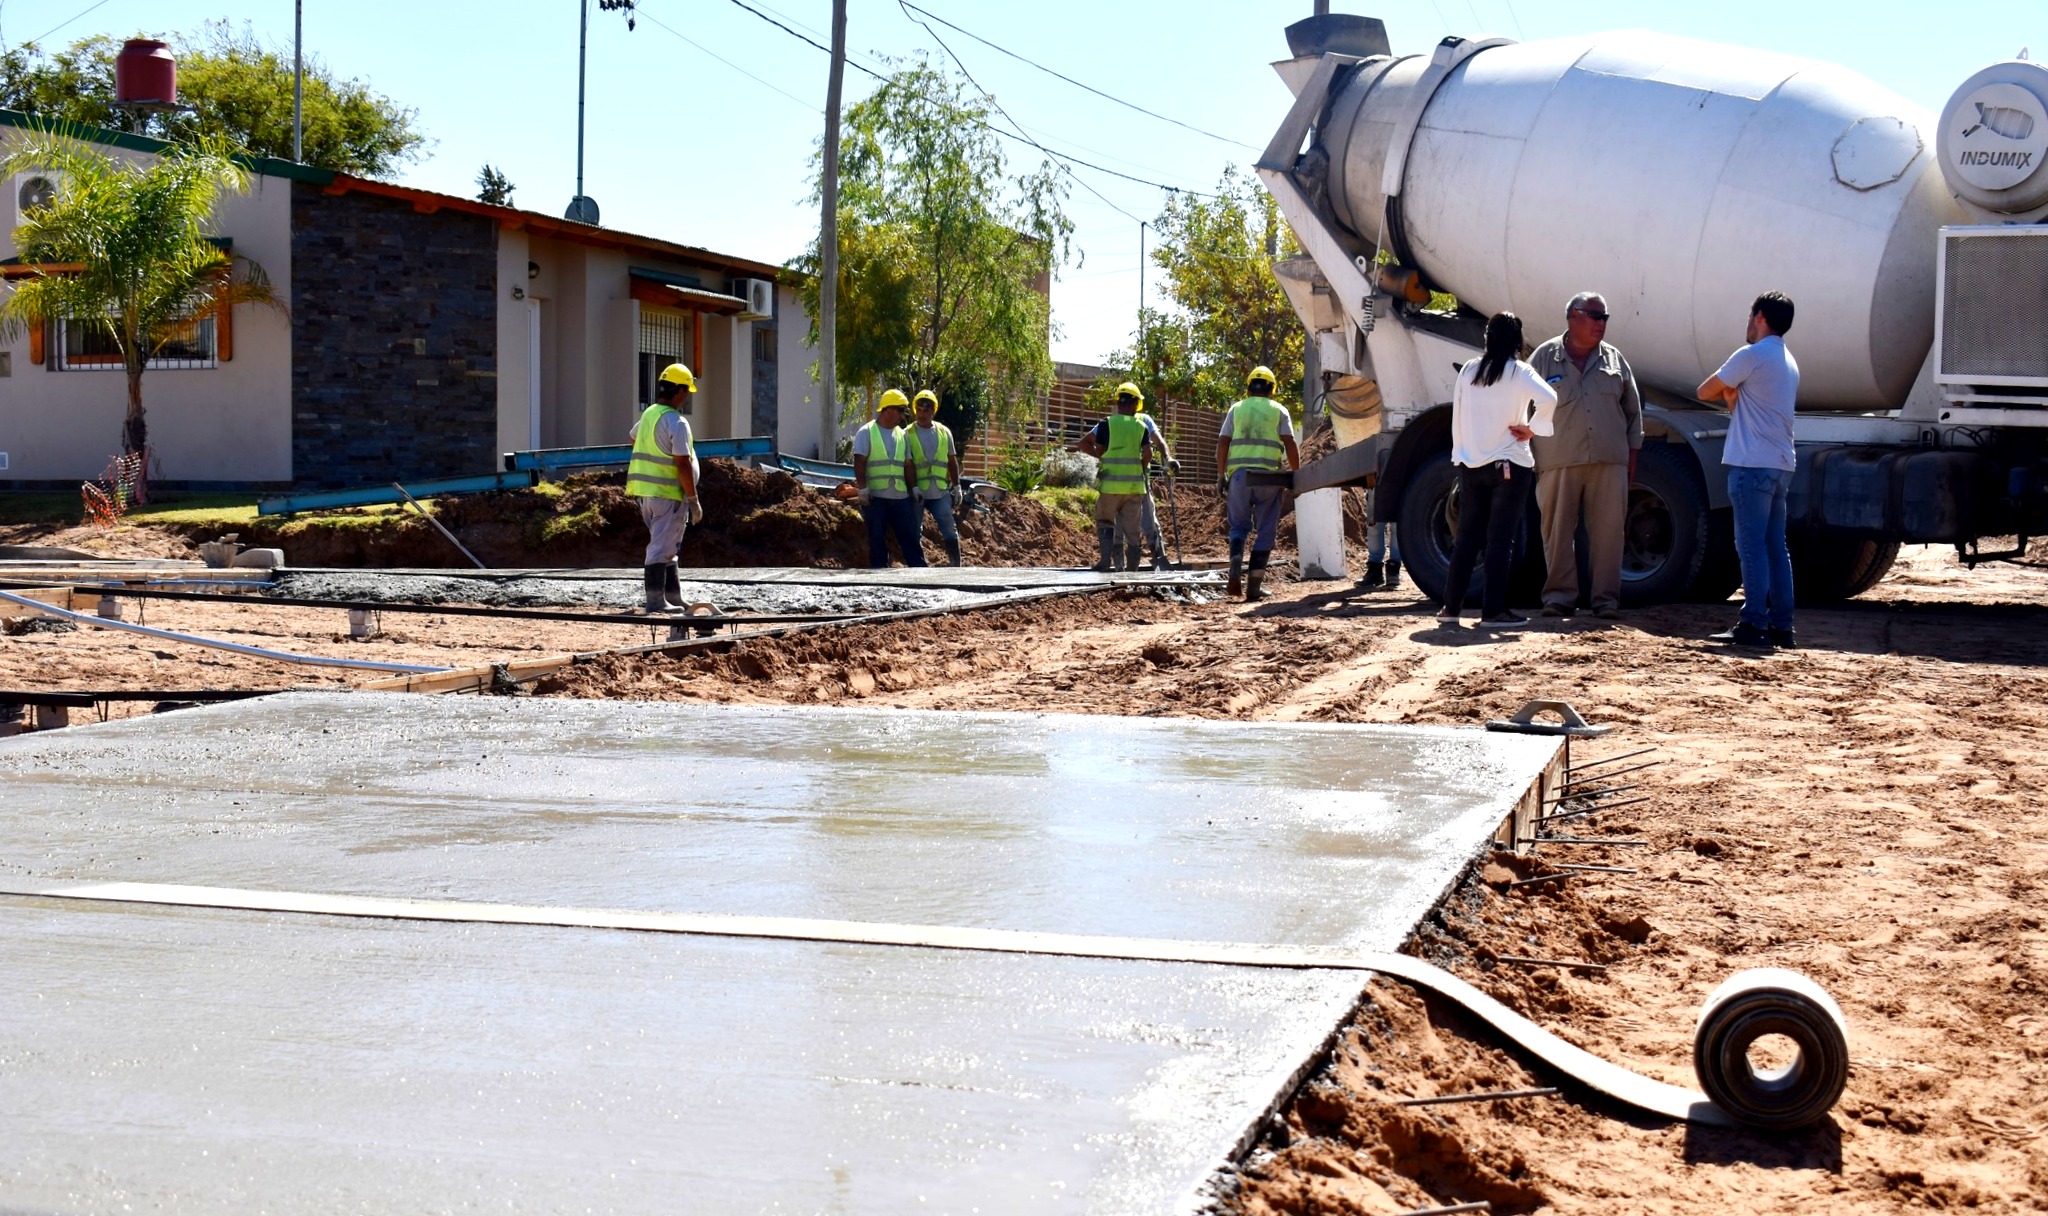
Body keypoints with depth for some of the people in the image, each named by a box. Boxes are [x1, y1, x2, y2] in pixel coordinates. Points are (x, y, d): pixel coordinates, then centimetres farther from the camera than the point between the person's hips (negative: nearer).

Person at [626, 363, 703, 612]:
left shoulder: (648, 415, 11)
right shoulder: (677, 422, -17)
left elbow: (634, 437, 33)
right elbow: (683, 465, -20)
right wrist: (694, 500, -16)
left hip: (645, 493, 9)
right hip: (669, 494, -9)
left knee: (666, 546, 17)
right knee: (661, 548, -6)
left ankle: (673, 596, 22)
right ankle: (656, 601, -4)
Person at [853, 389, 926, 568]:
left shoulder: (902, 435, 13)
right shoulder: (866, 432, -2)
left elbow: (907, 464, 16)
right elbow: (859, 463, -8)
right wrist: (862, 488, -16)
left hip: (900, 496, 5)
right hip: (875, 497, -5)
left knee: (911, 536, 3)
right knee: (877, 539, 2)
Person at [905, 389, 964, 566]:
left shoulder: (944, 432, 8)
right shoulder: (907, 434, -1)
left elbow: (952, 461, 13)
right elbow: (906, 463, -7)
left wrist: (957, 486, 9)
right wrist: (913, 487, -17)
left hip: (940, 492, 2)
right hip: (917, 493, -2)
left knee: (950, 530, 1)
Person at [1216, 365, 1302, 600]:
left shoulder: (1236, 410, 12)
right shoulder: (1278, 411, 8)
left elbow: (1222, 444, 5)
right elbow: (1290, 445, -1)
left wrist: (1222, 475, 12)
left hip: (1239, 475, 1)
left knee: (1239, 525, 13)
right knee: (1264, 531, 6)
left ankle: (1235, 570, -10)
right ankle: (1254, 585, 1)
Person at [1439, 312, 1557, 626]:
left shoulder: (1468, 371, 4)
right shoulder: (1519, 372, -8)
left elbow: (1456, 416, 9)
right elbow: (1548, 398, -25)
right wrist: (1532, 429, -11)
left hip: (1470, 465, 4)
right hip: (1509, 466, -4)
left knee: (1467, 537, 13)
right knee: (1500, 540, -1)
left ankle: (1451, 606, 15)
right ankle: (1493, 611, -2)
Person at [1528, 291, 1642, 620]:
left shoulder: (1613, 359, 13)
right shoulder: (1544, 358, 5)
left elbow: (1632, 410, 19)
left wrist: (1632, 453, 14)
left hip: (1609, 461, 2)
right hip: (1558, 462, -2)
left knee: (1608, 530, 0)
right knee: (1557, 530, 0)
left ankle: (1606, 598, 6)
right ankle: (1560, 594, 9)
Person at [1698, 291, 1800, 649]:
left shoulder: (1751, 355, -8)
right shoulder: (1788, 362, 20)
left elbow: (1705, 392, -3)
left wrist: (1728, 390, 14)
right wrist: (1734, 393, 3)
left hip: (1752, 465, -9)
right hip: (1781, 465, 9)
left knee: (1751, 546, -8)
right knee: (1775, 546, 9)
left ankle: (1754, 624, -10)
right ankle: (1781, 626, 10)